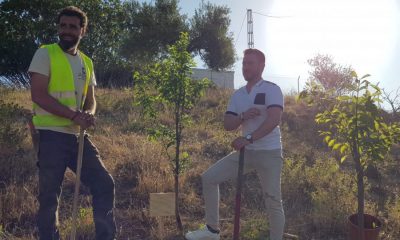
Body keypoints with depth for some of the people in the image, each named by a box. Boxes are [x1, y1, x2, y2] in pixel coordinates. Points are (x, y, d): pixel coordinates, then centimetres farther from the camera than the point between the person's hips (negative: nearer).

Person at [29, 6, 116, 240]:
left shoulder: (86, 62, 14)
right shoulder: (45, 54, -2)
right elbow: (38, 95, -13)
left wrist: (89, 114, -9)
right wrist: (74, 116, -19)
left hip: (78, 136, 5)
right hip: (52, 135, -5)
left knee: (104, 184, 2)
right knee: (49, 195, 2)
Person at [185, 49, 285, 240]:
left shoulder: (271, 89, -9)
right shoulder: (238, 95, 10)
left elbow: (273, 120, -24)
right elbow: (227, 125, 4)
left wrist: (248, 138, -31)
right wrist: (243, 117, -16)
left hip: (269, 153, -6)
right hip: (246, 151, 6)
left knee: (273, 201, -3)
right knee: (209, 178, 2)